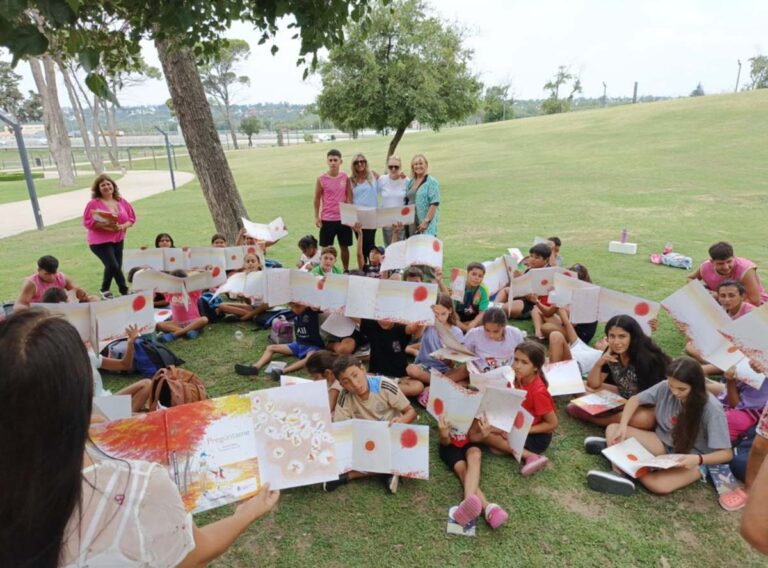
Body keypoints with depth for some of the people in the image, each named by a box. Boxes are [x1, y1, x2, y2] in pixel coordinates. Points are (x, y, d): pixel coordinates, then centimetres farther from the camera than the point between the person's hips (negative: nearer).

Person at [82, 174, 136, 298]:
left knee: (117, 267, 7)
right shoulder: (93, 203, -8)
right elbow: (86, 222, -11)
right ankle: (124, 291, 1)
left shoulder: (122, 202, 4)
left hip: (118, 240, 5)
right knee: (113, 266, -17)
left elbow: (132, 218, 7)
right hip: (100, 241, -5)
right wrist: (104, 225, -24)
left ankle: (105, 289, 26)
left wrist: (122, 226, -13)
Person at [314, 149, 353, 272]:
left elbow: (349, 198, 4)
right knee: (326, 248, 5)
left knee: (344, 246, 11)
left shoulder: (345, 177, 1)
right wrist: (316, 217, -2)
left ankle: (346, 271, 23)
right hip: (327, 219, -1)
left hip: (344, 218, 2)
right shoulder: (321, 179, -3)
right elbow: (317, 199, 2)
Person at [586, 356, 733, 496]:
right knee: (612, 429, -13)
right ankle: (620, 474, -31)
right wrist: (623, 426, -15)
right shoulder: (665, 387, -15)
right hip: (664, 443, 5)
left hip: (691, 459, -4)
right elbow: (635, 400, 0)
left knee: (660, 485, -35)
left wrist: (698, 459, -39)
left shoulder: (712, 409, -25)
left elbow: (726, 453, -20)